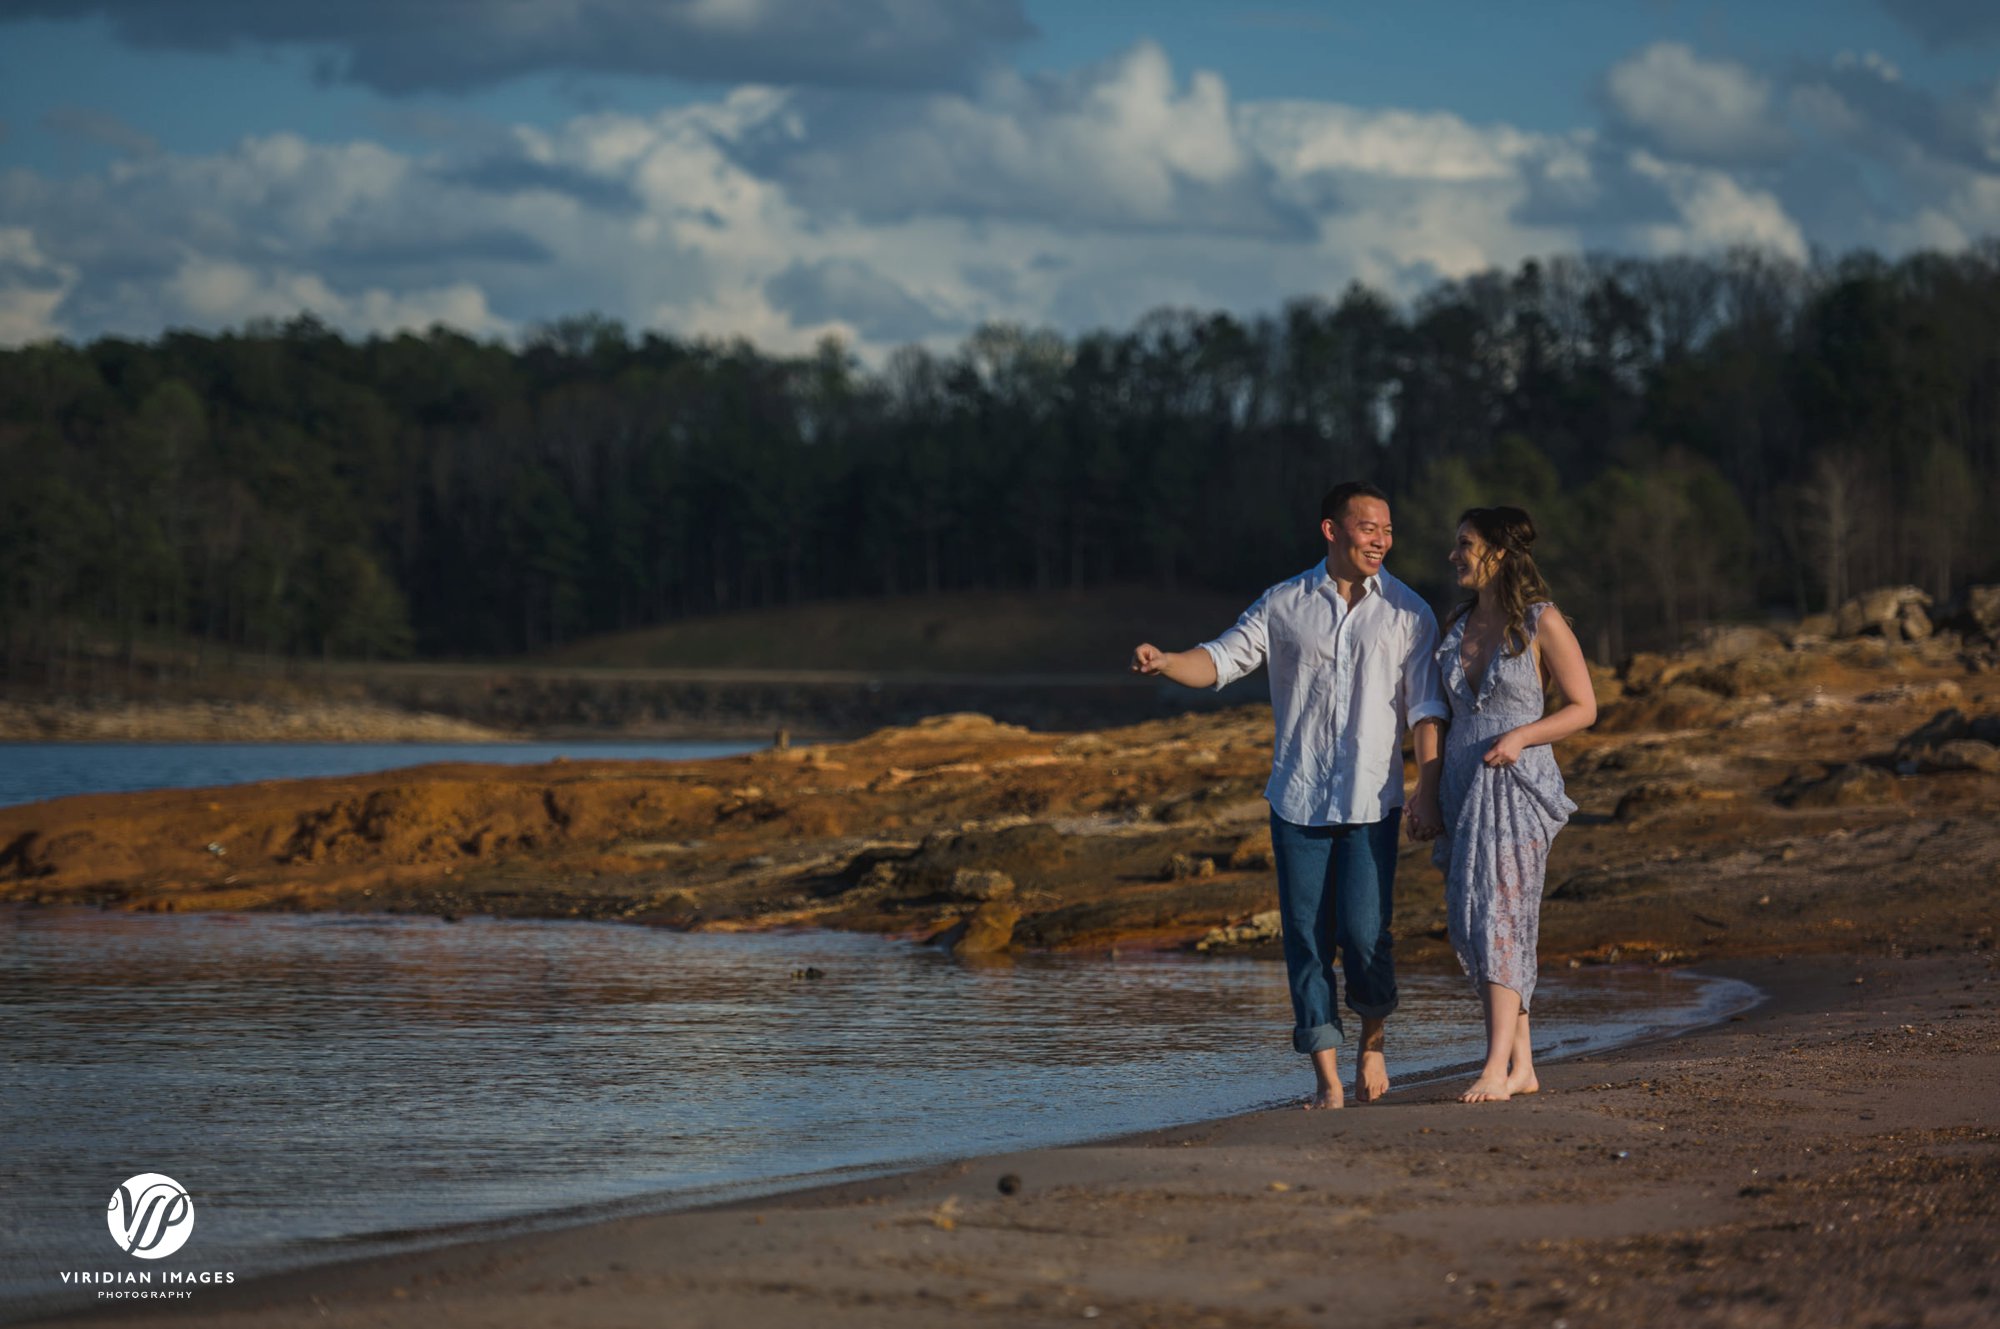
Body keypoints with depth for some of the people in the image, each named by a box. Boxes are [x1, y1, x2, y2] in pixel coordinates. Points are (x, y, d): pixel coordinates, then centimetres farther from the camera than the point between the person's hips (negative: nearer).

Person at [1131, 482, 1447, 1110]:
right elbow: (1222, 659, 2)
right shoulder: (1285, 605, 6)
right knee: (1307, 940, -1)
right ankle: (1327, 1077, 5)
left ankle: (1373, 1041, 15)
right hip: (1298, 799, 1)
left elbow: (1425, 707, 3)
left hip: (1372, 802, -1)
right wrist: (1165, 662, -18)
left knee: (1363, 934, -11)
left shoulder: (1407, 612, 5)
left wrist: (1428, 791, -4)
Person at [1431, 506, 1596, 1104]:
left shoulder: (1541, 623, -6)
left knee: (1498, 912, -17)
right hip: (1462, 784, 7)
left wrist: (1521, 736, -18)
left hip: (1516, 785, -7)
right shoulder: (1457, 624, 13)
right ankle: (1521, 1065, 10)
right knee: (1470, 925, 3)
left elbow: (1583, 707, -3)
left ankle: (1496, 1068, -21)